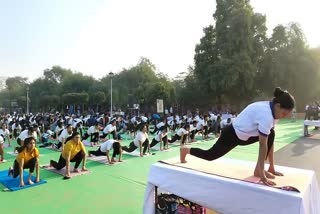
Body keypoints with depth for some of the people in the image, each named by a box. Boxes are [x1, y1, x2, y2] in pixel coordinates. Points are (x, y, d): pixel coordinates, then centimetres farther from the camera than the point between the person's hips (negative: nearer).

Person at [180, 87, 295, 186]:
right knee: (210, 155, 8)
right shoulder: (266, 114, -31)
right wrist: (262, 174, -24)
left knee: (271, 134, -6)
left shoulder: (271, 110, -3)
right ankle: (185, 150, 32)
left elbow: (269, 141, 0)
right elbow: (263, 145, -30)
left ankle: (258, 169, 3)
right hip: (232, 134, -9)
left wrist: (272, 167, 2)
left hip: (244, 135, 9)